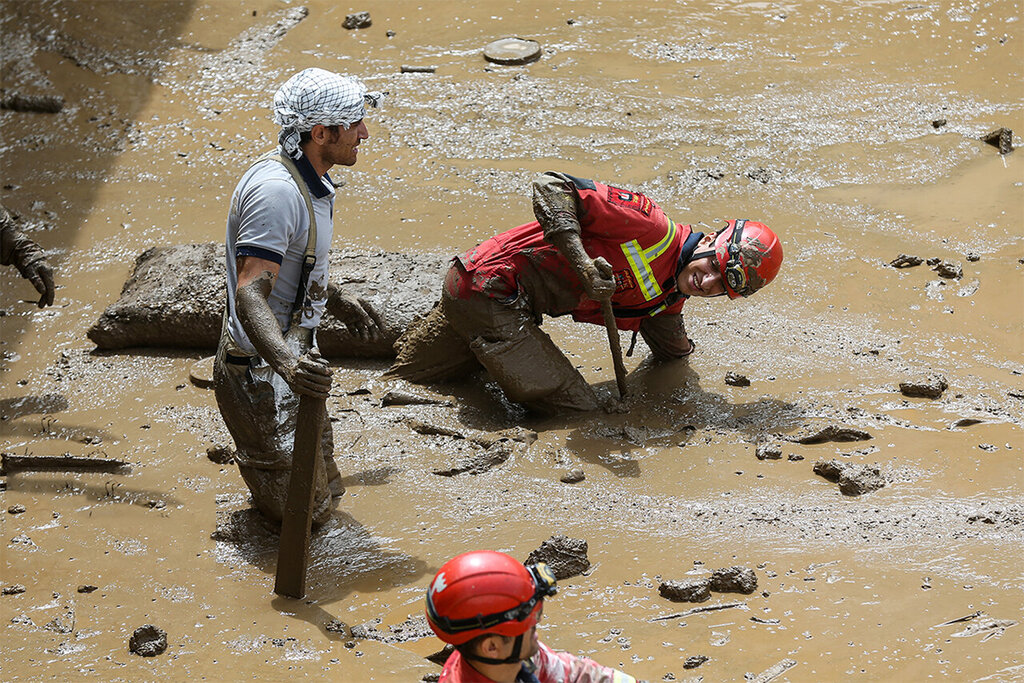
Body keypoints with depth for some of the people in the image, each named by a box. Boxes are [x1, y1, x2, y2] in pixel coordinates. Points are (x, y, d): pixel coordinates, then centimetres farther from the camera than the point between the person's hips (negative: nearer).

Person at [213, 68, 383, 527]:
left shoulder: (307, 181, 6)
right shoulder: (275, 191, -27)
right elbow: (251, 292, -36)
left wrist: (338, 302, 35)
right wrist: (287, 362, -52)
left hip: (291, 356, 10)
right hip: (261, 373, -10)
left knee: (326, 490, 21)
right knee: (306, 513, -3)